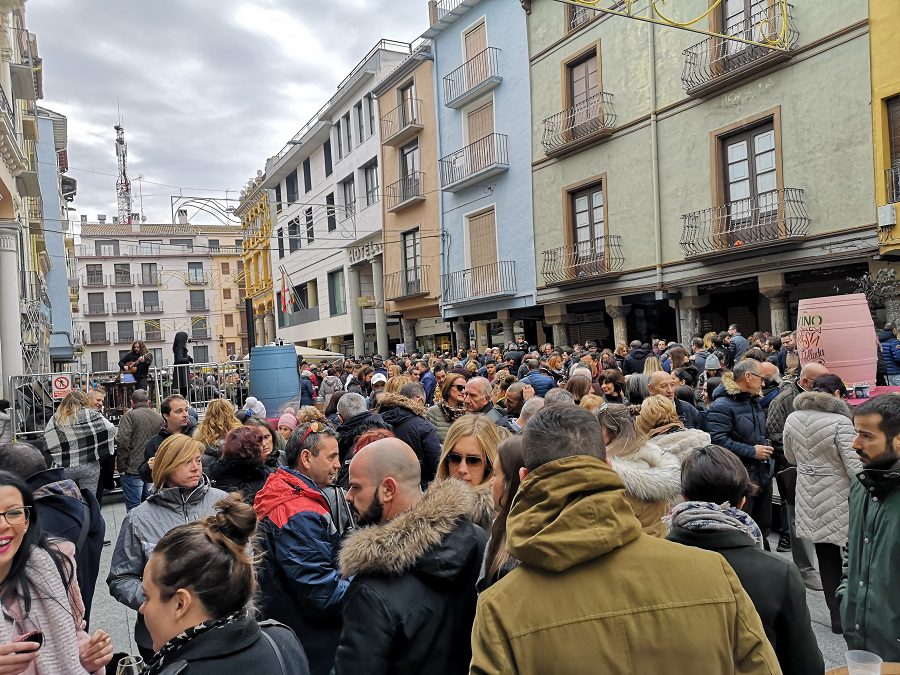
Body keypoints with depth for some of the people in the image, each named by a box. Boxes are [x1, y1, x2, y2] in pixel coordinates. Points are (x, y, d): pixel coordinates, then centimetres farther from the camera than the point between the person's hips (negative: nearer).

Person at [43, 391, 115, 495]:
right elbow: (110, 429, -10)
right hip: (89, 466, -2)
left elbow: (47, 443, 0)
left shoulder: (55, 419, 3)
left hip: (64, 468, 2)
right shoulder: (90, 414, -4)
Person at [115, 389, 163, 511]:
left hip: (133, 469, -5)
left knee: (133, 508, 1)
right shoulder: (159, 417, 9)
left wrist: (122, 467, -9)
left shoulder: (130, 416, -7)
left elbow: (123, 441, -16)